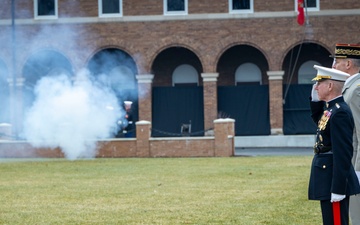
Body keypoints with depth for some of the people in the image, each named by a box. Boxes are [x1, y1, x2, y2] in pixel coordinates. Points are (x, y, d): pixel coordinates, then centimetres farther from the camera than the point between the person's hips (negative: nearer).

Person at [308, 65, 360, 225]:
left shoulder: (340, 113, -20)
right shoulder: (330, 108, 9)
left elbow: (343, 153, -23)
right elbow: (317, 119, 34)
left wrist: (337, 189, -24)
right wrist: (316, 98, 15)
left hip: (335, 177, -10)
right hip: (327, 177, 10)